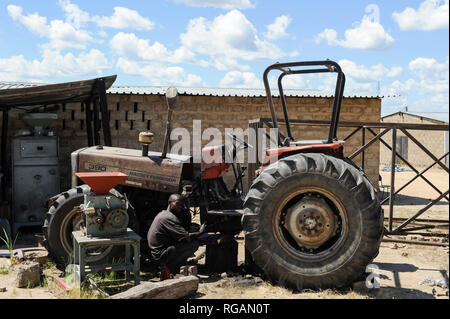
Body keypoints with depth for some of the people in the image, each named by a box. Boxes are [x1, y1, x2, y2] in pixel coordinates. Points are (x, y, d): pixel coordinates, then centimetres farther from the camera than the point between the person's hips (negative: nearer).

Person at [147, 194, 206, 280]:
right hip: (161, 255, -10)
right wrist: (200, 232, -7)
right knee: (194, 244, -18)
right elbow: (186, 238, -22)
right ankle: (167, 267, -5)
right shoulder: (169, 218, -21)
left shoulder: (163, 213, 11)